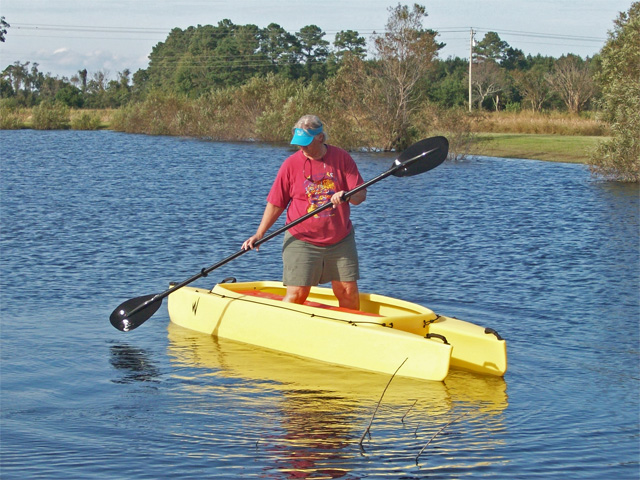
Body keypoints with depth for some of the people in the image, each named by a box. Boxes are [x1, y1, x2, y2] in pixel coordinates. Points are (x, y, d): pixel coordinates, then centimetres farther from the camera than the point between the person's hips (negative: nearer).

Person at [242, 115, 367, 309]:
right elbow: (276, 204, 1)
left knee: (348, 292, 2)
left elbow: (361, 194, -3)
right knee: (296, 294, -8)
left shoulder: (342, 158, -1)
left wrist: (347, 196, -26)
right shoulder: (291, 164, -3)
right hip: (302, 241, -2)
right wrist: (259, 234, -6)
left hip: (340, 240, 2)